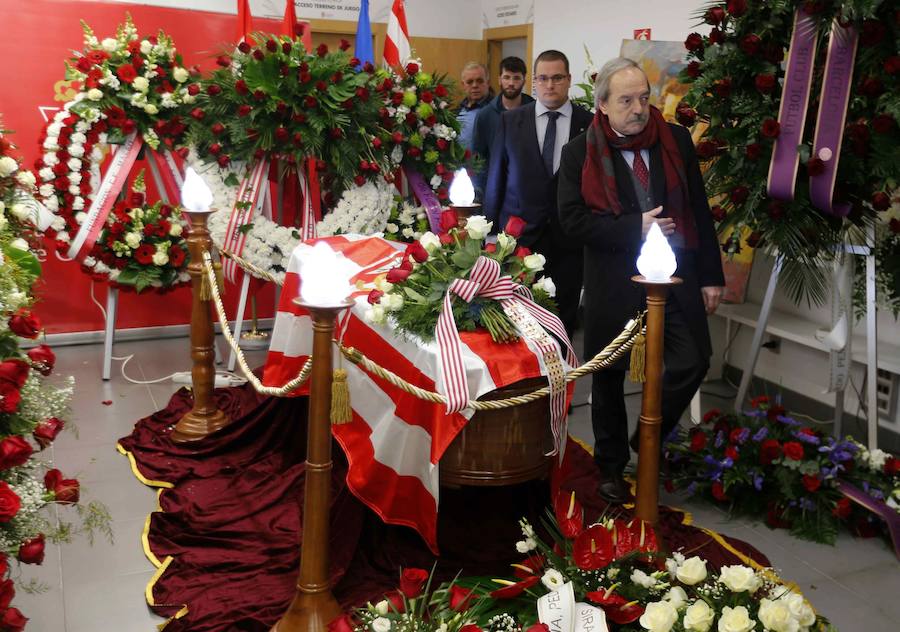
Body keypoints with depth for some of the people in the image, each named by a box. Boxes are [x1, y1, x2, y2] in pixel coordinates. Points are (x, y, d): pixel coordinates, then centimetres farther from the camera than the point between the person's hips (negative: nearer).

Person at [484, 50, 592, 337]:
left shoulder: (590, 124, 1)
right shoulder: (510, 121, 3)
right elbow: (495, 178, 6)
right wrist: (491, 231, 5)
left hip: (569, 239, 0)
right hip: (520, 236, 0)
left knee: (563, 319, 9)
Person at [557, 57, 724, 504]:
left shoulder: (676, 140, 2)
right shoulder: (580, 153, -5)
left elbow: (699, 209, 5)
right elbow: (572, 218, -11)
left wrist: (710, 275, 4)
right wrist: (634, 228, -17)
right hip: (613, 280, -2)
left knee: (692, 361, -2)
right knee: (608, 375, 9)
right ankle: (610, 466, 28)